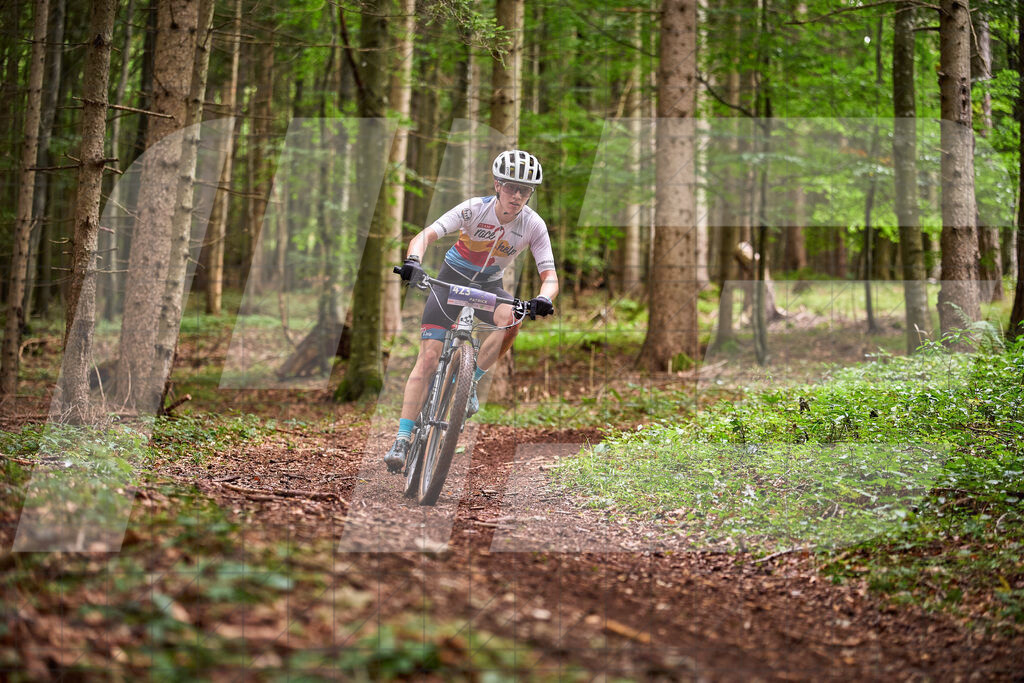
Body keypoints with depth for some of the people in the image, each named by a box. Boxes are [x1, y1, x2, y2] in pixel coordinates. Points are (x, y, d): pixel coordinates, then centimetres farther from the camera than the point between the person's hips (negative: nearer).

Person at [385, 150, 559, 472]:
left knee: (510, 320, -33)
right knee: (429, 357, -15)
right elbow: (425, 235, -33)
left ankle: (470, 383, -10)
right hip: (452, 280, -2)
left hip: (489, 287, 2)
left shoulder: (533, 225, -18)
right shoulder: (475, 209, -24)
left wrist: (543, 299, -44)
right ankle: (402, 441, -14)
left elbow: (550, 276, -21)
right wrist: (413, 262, -54)